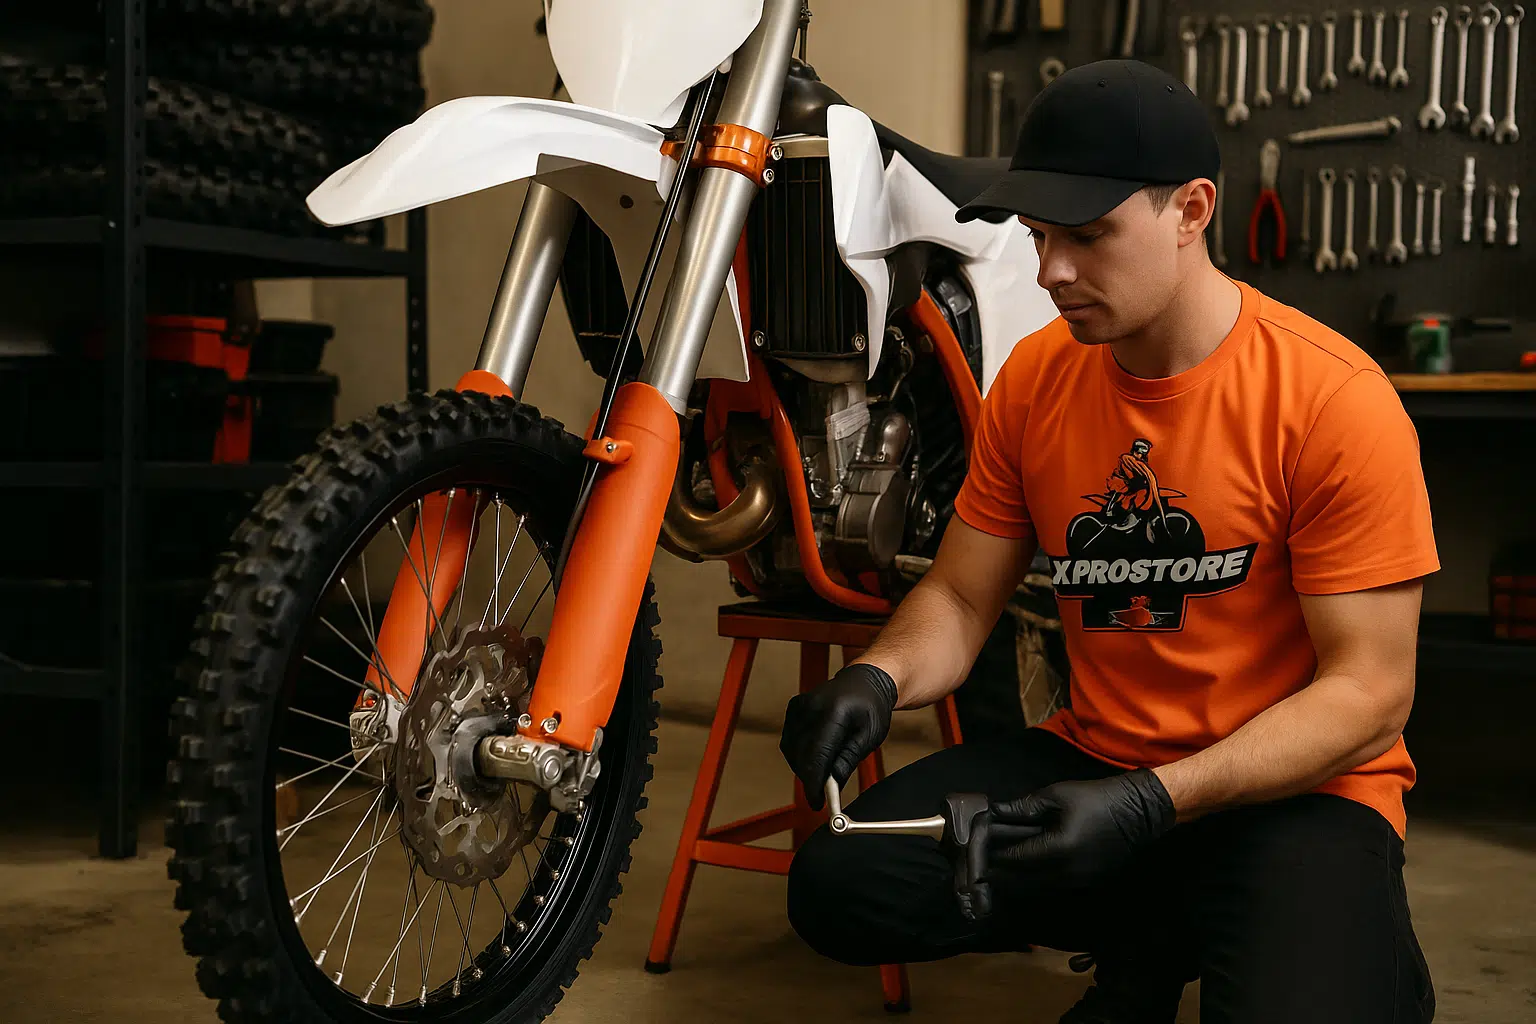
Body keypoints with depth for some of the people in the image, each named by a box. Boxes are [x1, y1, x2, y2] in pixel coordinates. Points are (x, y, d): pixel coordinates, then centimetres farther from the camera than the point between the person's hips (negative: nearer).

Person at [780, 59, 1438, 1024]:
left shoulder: (1334, 400, -16)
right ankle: (1151, 932, 6)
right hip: (1092, 759, 5)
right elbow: (960, 597, 6)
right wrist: (879, 678, -18)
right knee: (836, 887, -15)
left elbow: (1369, 692, -16)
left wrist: (1149, 805, -26)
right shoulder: (1035, 377, 1)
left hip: (1291, 788, -4)